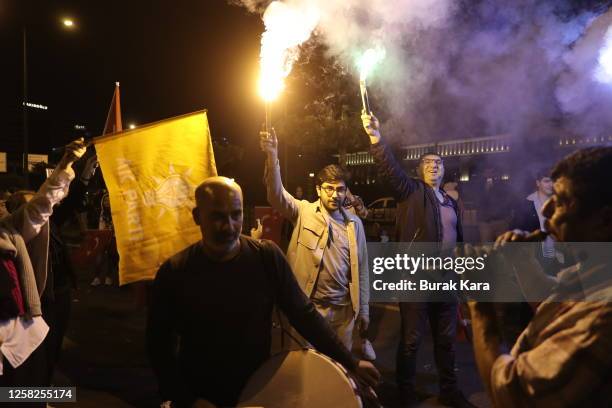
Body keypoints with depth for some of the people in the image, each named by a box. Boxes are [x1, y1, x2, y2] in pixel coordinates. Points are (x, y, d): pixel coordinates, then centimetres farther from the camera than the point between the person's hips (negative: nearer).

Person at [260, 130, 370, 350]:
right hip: (308, 306, -2)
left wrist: (363, 308, 8)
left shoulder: (354, 223, 4)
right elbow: (277, 195, -22)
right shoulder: (303, 212, -4)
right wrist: (272, 157, -38)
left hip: (343, 308, 3)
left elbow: (361, 267, 8)